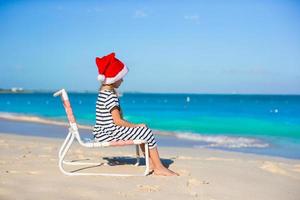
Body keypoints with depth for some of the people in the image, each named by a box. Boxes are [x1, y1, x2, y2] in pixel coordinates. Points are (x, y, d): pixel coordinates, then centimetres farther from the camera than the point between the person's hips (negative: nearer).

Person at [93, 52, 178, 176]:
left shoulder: (103, 92, 13)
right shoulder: (111, 95, -18)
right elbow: (117, 121, -22)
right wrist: (135, 126, -9)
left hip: (102, 132, 10)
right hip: (109, 133, -10)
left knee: (142, 130, 19)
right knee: (146, 131, -5)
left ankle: (151, 163, 17)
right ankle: (159, 168, 4)